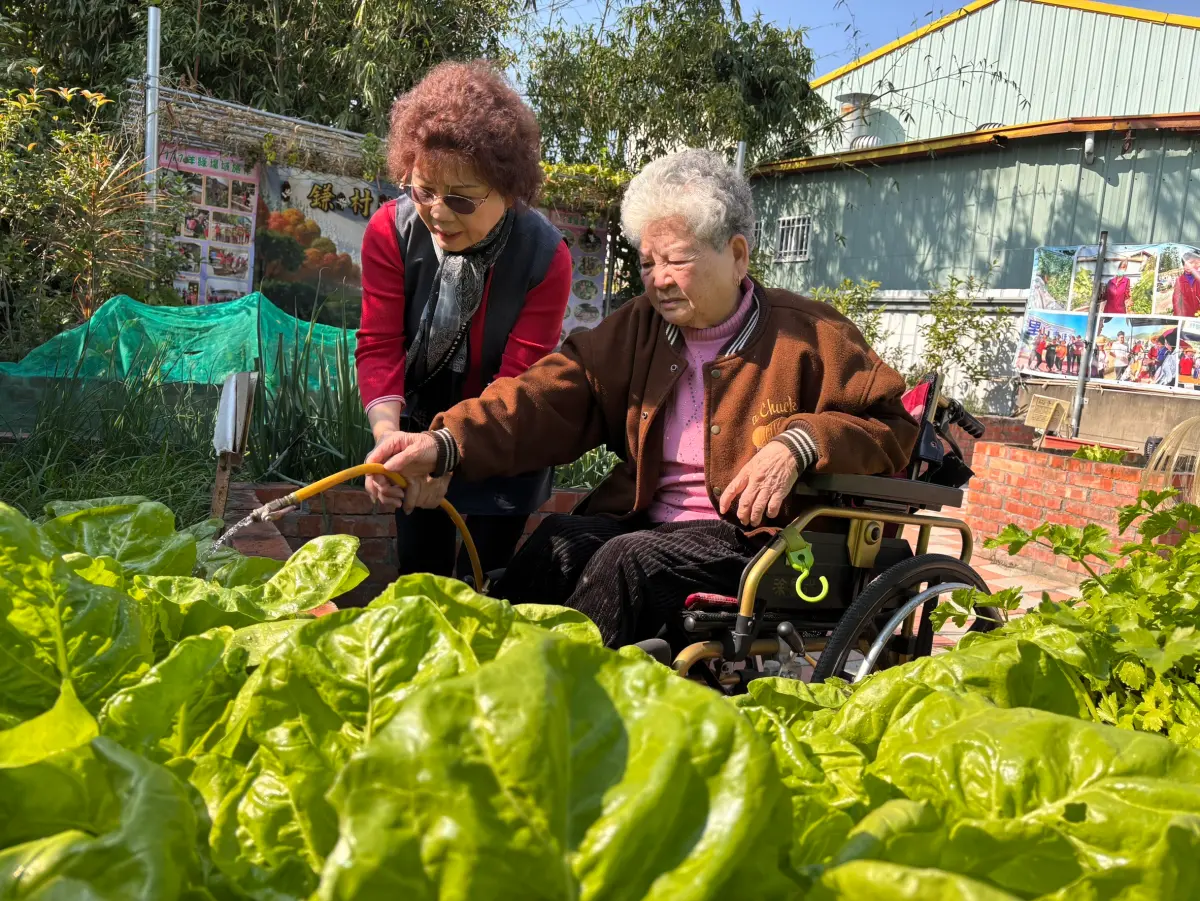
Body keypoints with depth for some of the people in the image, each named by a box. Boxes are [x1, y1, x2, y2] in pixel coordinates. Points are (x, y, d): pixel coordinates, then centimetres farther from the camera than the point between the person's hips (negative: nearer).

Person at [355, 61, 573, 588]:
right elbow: (380, 346, -18)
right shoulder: (390, 231, -18)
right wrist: (388, 437, -36)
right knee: (418, 570, 11)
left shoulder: (545, 256, -25)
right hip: (420, 421, 2)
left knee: (486, 574, 3)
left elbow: (519, 378, -25)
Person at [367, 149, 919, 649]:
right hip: (643, 521, 4)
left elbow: (892, 424, 3)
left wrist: (800, 443, -18)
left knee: (632, 560, -30)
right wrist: (445, 444, -22)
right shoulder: (637, 329, 10)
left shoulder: (809, 334, 1)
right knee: (560, 541, -26)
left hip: (754, 538, -3)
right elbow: (552, 396, -5)